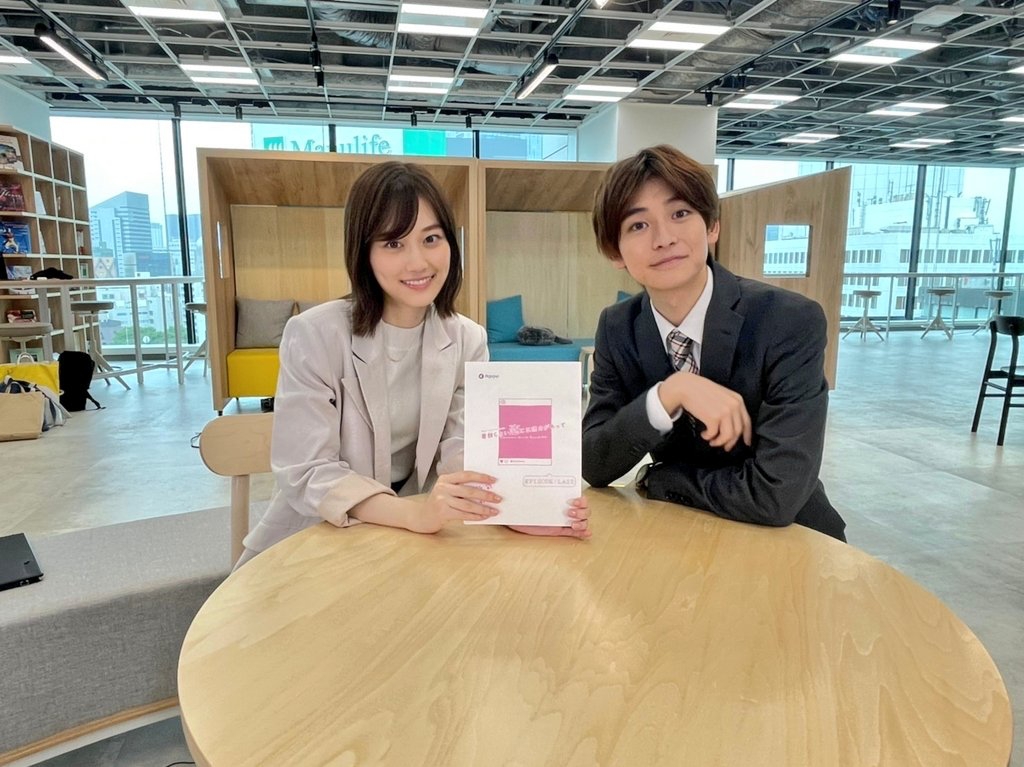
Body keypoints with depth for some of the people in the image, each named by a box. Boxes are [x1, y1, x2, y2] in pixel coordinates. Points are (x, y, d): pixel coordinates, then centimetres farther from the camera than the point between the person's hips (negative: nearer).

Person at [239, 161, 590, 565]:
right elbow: (306, 474, -21)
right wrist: (416, 513, -37)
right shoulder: (314, 335, -17)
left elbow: (464, 451, -11)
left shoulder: (468, 341, -3)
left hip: (408, 543, 3)